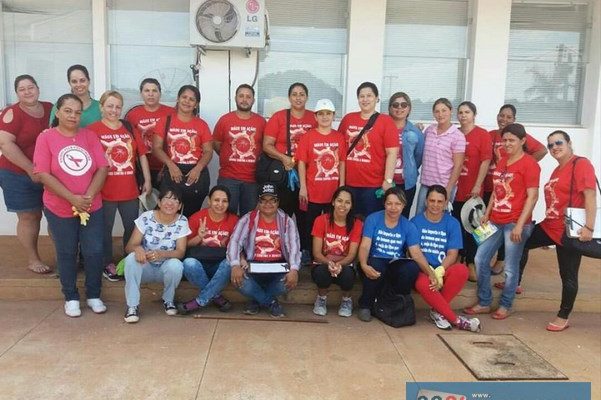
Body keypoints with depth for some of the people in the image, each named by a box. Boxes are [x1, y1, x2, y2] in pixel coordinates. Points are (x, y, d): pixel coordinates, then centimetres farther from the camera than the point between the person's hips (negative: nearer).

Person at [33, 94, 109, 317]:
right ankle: (71, 298, 26)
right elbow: (43, 175, -12)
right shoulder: (46, 137, -5)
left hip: (93, 207, 2)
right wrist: (72, 198, -18)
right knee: (66, 254, 11)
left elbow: (102, 169, -2)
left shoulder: (89, 136, 2)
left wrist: (89, 196, -15)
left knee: (94, 252, 4)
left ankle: (94, 296, 22)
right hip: (59, 209, -2)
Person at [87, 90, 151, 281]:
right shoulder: (92, 130, -7)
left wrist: (147, 180, 8)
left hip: (130, 190, 4)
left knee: (133, 227, 13)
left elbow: (142, 155, 12)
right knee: (105, 229, 9)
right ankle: (108, 264, 25)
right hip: (105, 191, -4)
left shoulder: (130, 129, 8)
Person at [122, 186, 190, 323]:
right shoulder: (146, 217, -12)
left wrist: (161, 253, -37)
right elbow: (129, 246, -13)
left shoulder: (182, 222, -10)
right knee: (132, 259, -32)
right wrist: (137, 248, -39)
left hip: (165, 267, 0)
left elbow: (180, 252, -16)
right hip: (145, 267, 0)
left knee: (176, 265, -33)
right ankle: (132, 306, -18)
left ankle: (168, 300, -2)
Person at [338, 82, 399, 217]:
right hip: (349, 183, 4)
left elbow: (392, 153, -8)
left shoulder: (386, 121, -4)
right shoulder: (348, 119, 7)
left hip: (374, 185, -3)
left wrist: (388, 181, -14)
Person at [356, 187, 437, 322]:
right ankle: (365, 305, -8)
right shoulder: (372, 219, -4)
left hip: (396, 265, 2)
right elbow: (365, 246, -13)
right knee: (376, 269, -37)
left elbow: (416, 253, -5)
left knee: (413, 267, -30)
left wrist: (430, 273, -22)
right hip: (375, 261, -2)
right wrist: (364, 265, -34)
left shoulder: (408, 226, 2)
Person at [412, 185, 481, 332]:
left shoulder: (452, 223, 4)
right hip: (422, 271, -2)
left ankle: (438, 311, -15)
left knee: (462, 270, -30)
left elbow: (452, 254, -2)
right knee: (423, 283, -36)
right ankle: (456, 320, -19)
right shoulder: (416, 221, 0)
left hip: (444, 271, 2)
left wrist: (440, 270, -22)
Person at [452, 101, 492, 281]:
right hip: (454, 188, 3)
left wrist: (478, 185, -12)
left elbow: (485, 161, -7)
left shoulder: (483, 135, -2)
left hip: (472, 190, -3)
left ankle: (471, 264, 13)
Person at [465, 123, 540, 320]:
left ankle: (505, 305, 21)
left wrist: (520, 225, -18)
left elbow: (532, 196, -13)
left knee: (510, 268, 2)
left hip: (515, 223, -8)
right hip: (496, 221, 8)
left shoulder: (529, 164, -9)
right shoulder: (501, 162, 15)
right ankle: (484, 303, 20)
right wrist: (486, 214, 11)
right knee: (480, 260, 7)